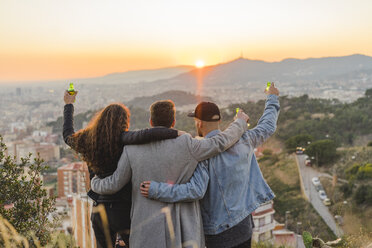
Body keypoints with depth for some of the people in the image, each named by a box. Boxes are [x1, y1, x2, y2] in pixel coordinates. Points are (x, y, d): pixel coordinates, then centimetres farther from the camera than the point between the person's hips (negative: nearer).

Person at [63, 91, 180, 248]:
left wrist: (69, 105, 35)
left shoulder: (87, 140, 3)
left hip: (99, 211, 5)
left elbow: (68, 135, 24)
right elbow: (145, 135, -34)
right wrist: (175, 133, -23)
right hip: (123, 210, -5)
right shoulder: (120, 139, -15)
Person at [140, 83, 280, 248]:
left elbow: (196, 191, -28)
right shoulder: (241, 141, -1)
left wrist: (156, 190, -27)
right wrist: (272, 99, 31)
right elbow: (267, 128, 16)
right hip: (245, 223, 5)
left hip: (219, 231, -5)